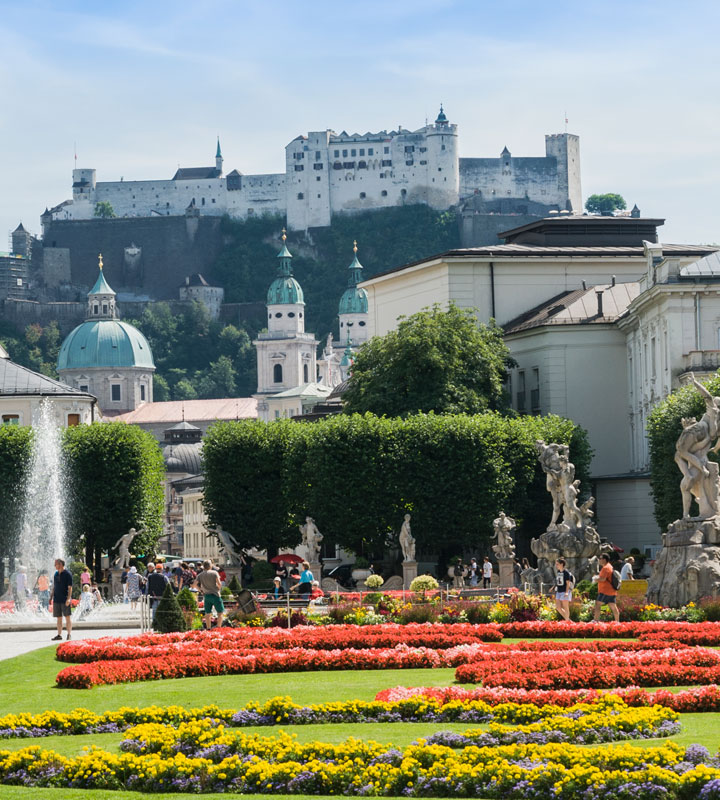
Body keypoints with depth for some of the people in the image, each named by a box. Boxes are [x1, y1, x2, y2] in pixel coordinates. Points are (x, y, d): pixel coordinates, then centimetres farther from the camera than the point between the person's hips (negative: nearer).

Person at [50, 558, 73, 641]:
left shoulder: (67, 574, -6)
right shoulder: (56, 574, 13)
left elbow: (70, 587, -10)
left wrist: (69, 598, -18)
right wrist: (51, 597, 14)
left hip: (65, 599, -6)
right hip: (57, 600, 6)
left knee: (67, 617, -3)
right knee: (59, 618, 7)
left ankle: (69, 634, 1)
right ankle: (59, 635, 10)